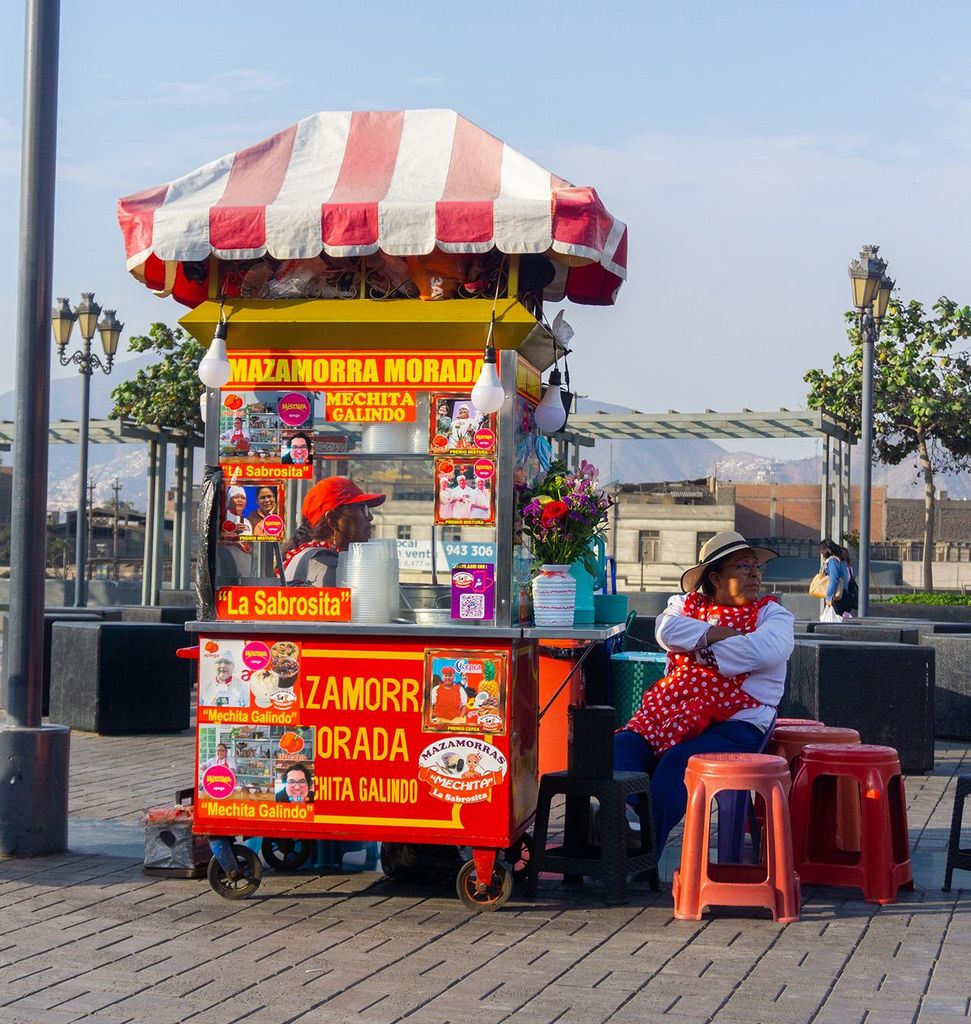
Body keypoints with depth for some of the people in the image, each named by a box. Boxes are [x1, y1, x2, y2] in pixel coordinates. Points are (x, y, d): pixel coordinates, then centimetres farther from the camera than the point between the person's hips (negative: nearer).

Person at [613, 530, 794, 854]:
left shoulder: (772, 614, 12)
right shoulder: (686, 604, 22)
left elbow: (765, 650, -11)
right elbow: (668, 630, -2)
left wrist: (697, 648, -4)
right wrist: (723, 634, -8)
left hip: (737, 721, -4)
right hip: (672, 711, 4)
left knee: (679, 760, -31)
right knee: (624, 745, -25)